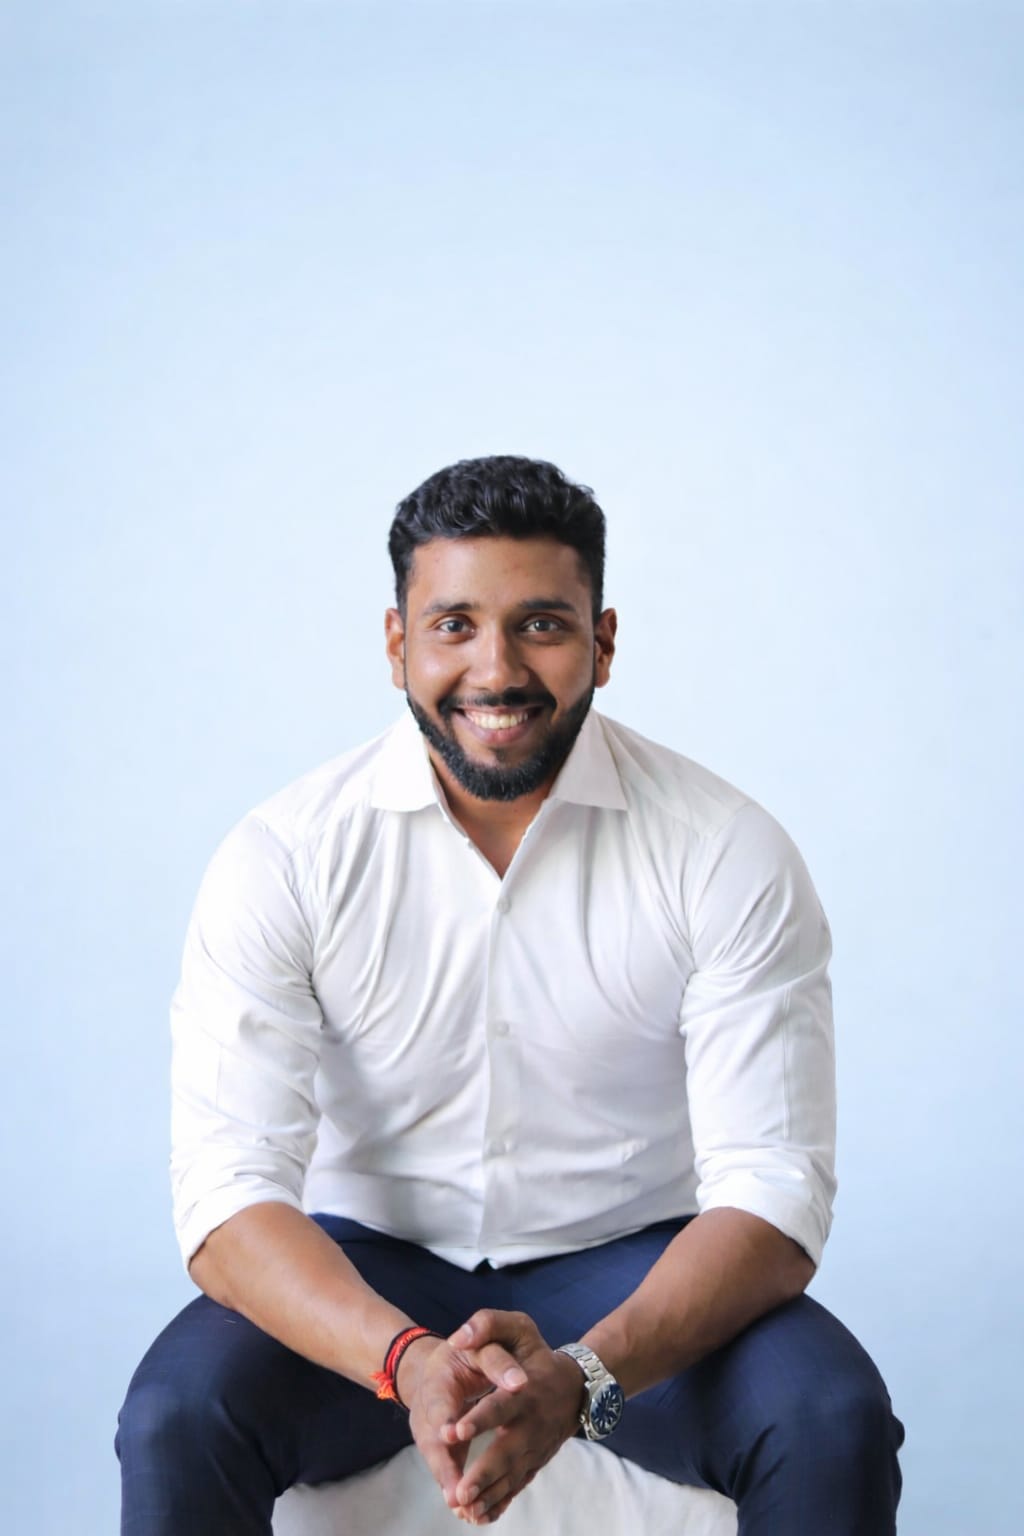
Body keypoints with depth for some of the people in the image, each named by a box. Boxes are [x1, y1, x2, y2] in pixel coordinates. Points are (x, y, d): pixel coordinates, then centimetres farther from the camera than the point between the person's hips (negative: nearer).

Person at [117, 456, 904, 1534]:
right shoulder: (282, 859, -12)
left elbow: (771, 1194, -16)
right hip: (368, 1267, 0)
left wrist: (581, 1374, -34)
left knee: (834, 1419, -26)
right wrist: (407, 1361, -37)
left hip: (630, 1263, 1)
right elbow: (229, 1193, -18)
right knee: (176, 1420, -27)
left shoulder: (728, 856, -12)